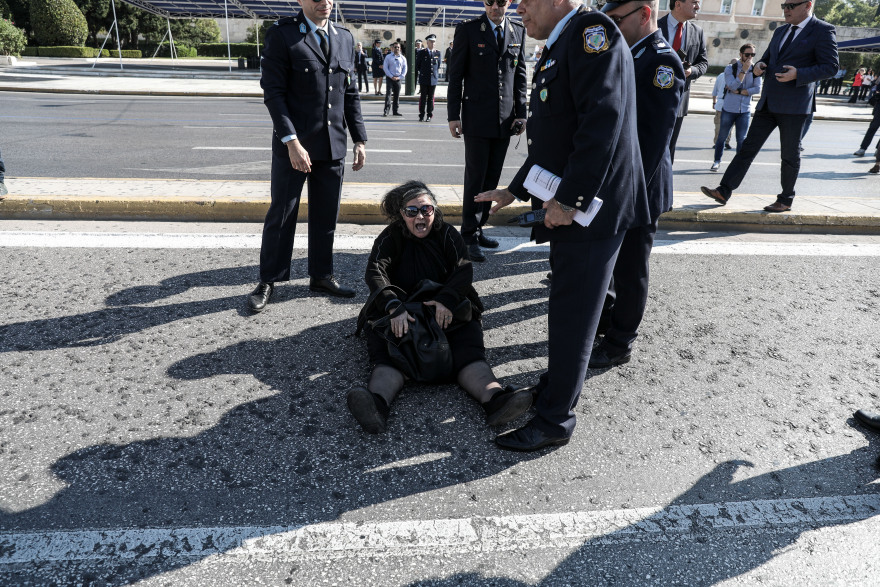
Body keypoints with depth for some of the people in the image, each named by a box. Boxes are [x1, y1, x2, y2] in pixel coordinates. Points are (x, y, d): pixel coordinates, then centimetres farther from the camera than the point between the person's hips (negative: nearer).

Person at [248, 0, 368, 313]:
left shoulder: (345, 38, 11)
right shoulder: (282, 34, -5)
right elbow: (273, 92, -10)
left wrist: (359, 139, 7)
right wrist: (292, 142, -19)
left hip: (333, 146, 5)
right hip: (293, 144, -5)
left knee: (326, 216, 12)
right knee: (281, 214, 4)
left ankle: (321, 275, 27)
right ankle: (268, 281, 17)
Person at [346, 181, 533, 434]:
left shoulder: (447, 234, 7)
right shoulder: (390, 238, 3)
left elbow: (464, 269, -8)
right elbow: (375, 272, -15)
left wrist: (447, 299, -30)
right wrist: (394, 308, -35)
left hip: (447, 311, 1)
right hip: (400, 313, -1)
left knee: (468, 347, -25)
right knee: (389, 352, -29)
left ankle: (494, 398, -48)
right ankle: (378, 402, -56)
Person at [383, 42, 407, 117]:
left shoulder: (403, 58, 7)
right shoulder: (388, 57, 1)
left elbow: (405, 69, 7)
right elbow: (385, 67, -3)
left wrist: (400, 77, -7)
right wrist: (391, 76, -12)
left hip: (398, 79, 3)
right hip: (390, 78, -3)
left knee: (397, 95, 7)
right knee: (388, 94, -12)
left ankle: (396, 111, 14)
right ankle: (386, 111, -14)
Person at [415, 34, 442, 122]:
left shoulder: (437, 52, 9)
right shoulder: (422, 52, 2)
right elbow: (417, 66, 8)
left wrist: (437, 76, 14)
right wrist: (418, 75, 7)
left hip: (433, 79, 2)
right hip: (424, 79, -2)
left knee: (431, 98, 5)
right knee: (423, 97, 1)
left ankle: (429, 115, 11)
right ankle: (421, 115, 8)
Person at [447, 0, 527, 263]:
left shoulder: (518, 32, 10)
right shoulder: (468, 30, -2)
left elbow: (520, 75, 12)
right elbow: (455, 75, -2)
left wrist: (521, 112, 5)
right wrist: (453, 116, -7)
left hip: (505, 120, 4)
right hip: (477, 119, -4)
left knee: (492, 179, 8)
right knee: (475, 178, -3)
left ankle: (478, 228, 19)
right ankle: (470, 237, 4)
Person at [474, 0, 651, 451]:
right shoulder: (556, 50, 18)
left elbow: (603, 120, -24)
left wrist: (570, 198, -25)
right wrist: (514, 191, 24)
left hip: (591, 209, -9)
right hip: (567, 206, 9)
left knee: (572, 315, -1)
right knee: (563, 308, 19)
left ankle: (555, 420, 10)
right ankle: (555, 386, 36)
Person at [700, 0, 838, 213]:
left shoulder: (822, 30, -5)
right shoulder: (780, 31, 16)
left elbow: (830, 66, -9)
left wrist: (798, 74, -23)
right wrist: (759, 66, 2)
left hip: (793, 106, -6)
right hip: (768, 102, 7)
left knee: (790, 154, 4)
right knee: (748, 147, 1)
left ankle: (786, 200, 16)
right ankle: (724, 191, -1)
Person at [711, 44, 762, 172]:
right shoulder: (730, 68, -4)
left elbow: (757, 89, -5)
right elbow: (733, 86, -17)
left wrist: (738, 91, -12)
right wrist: (744, 70, -20)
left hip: (745, 110, 1)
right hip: (728, 108, -1)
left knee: (741, 139, 1)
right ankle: (717, 161, 22)